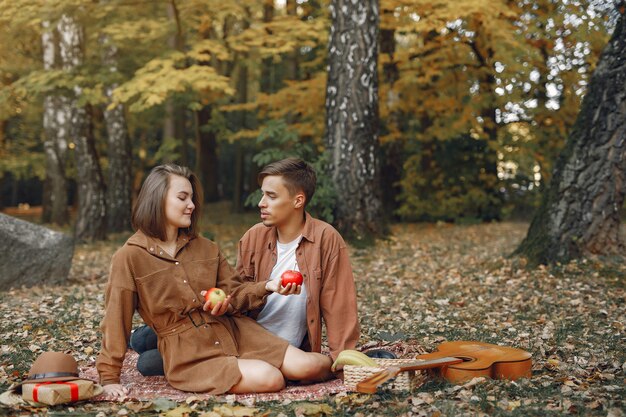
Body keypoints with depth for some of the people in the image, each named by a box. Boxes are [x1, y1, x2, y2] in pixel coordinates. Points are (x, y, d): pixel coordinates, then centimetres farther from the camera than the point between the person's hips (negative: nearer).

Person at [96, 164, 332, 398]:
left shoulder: (205, 248, 8)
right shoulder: (130, 257, -7)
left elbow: (233, 294, 9)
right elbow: (116, 320, -5)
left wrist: (266, 287, -10)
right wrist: (109, 377, -5)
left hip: (234, 333, 5)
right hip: (189, 356, -4)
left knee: (306, 367, -13)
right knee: (269, 379, -25)